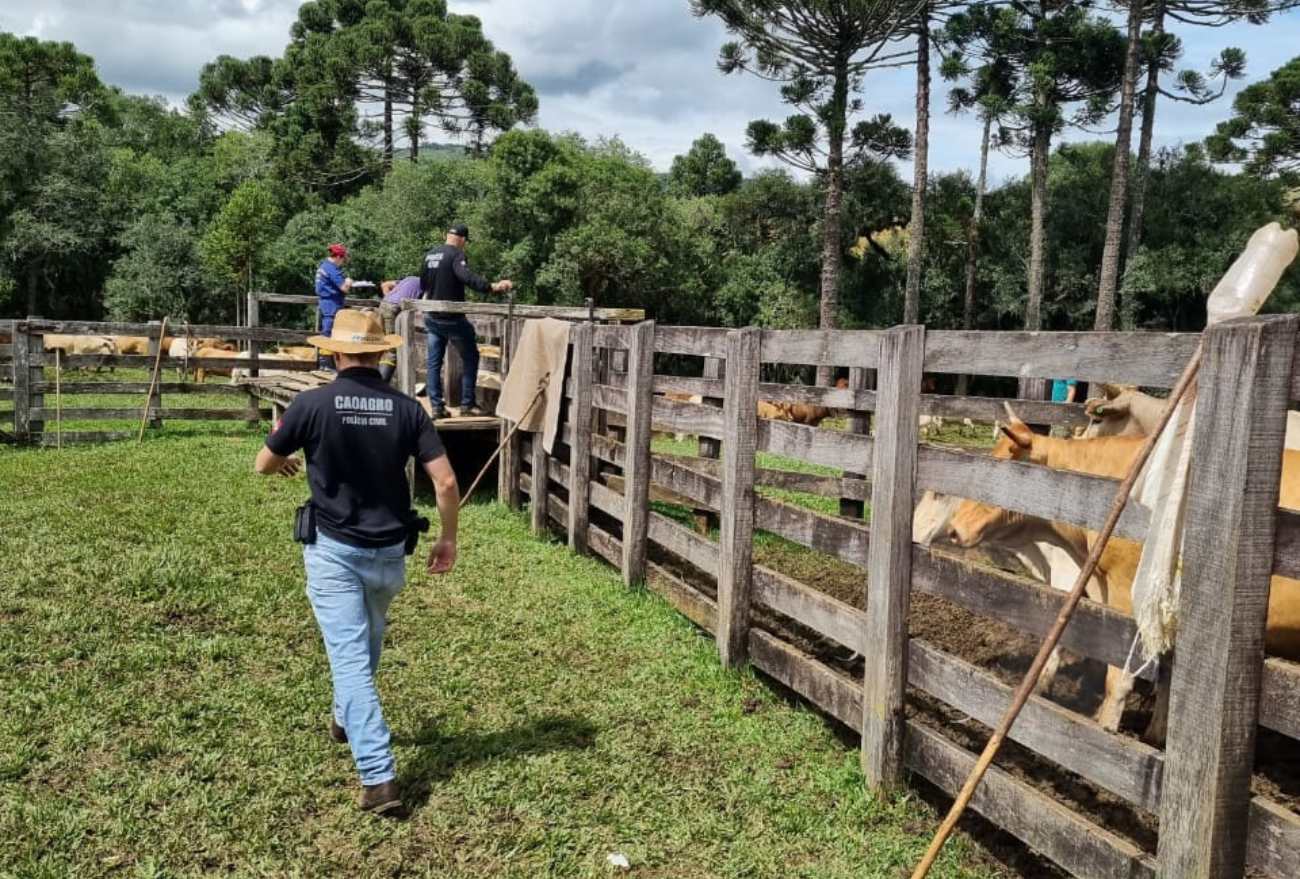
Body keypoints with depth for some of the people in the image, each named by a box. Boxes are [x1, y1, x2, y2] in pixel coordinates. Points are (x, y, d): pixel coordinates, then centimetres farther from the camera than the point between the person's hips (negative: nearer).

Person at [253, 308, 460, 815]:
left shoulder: (312, 404, -10)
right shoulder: (406, 408, -6)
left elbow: (263, 466, 3)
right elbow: (446, 481, -9)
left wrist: (286, 461, 27)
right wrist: (448, 538, 5)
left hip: (333, 550, -3)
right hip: (389, 552, 3)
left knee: (350, 658, -2)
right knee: (367, 645, 28)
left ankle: (379, 779, -7)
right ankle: (346, 718, 51)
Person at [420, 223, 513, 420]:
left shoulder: (429, 256, 10)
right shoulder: (456, 254, -13)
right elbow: (467, 276, -32)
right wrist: (493, 286, -42)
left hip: (432, 318, 7)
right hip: (452, 318, -7)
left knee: (434, 362, 9)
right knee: (470, 358, 6)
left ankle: (436, 406, 7)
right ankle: (467, 404, 5)